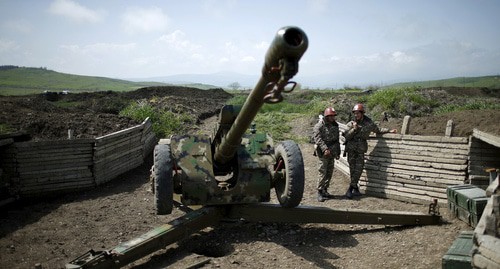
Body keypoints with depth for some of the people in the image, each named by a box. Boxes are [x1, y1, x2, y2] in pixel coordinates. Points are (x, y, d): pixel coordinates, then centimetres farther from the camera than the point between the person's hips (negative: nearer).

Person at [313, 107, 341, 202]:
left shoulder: (335, 125, 13)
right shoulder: (319, 126, -10)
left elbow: (337, 139, 20)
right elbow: (318, 138, -20)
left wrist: (338, 152, 18)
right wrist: (325, 149, -30)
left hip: (332, 152, 7)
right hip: (323, 152, -7)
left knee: (330, 172, 10)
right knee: (323, 172, -9)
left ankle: (325, 190, 20)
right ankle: (320, 192, -3)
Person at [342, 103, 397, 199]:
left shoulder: (369, 123, 1)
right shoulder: (350, 124, -4)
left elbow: (378, 130, 18)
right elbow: (346, 137, -8)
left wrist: (389, 130, 11)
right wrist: (354, 129, -19)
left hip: (361, 149, 2)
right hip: (351, 149, -1)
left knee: (359, 169, -2)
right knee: (353, 169, -1)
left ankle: (350, 189, 6)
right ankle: (355, 188, 11)